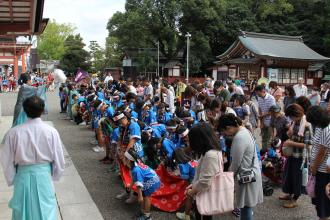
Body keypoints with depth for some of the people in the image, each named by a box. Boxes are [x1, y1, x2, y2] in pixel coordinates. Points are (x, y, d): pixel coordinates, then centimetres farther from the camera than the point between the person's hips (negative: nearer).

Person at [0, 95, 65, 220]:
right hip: (44, 175, -1)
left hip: (22, 176, 1)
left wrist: (11, 179, 11)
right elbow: (58, 158, -6)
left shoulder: (14, 132, -12)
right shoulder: (51, 131, -14)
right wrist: (56, 175, 12)